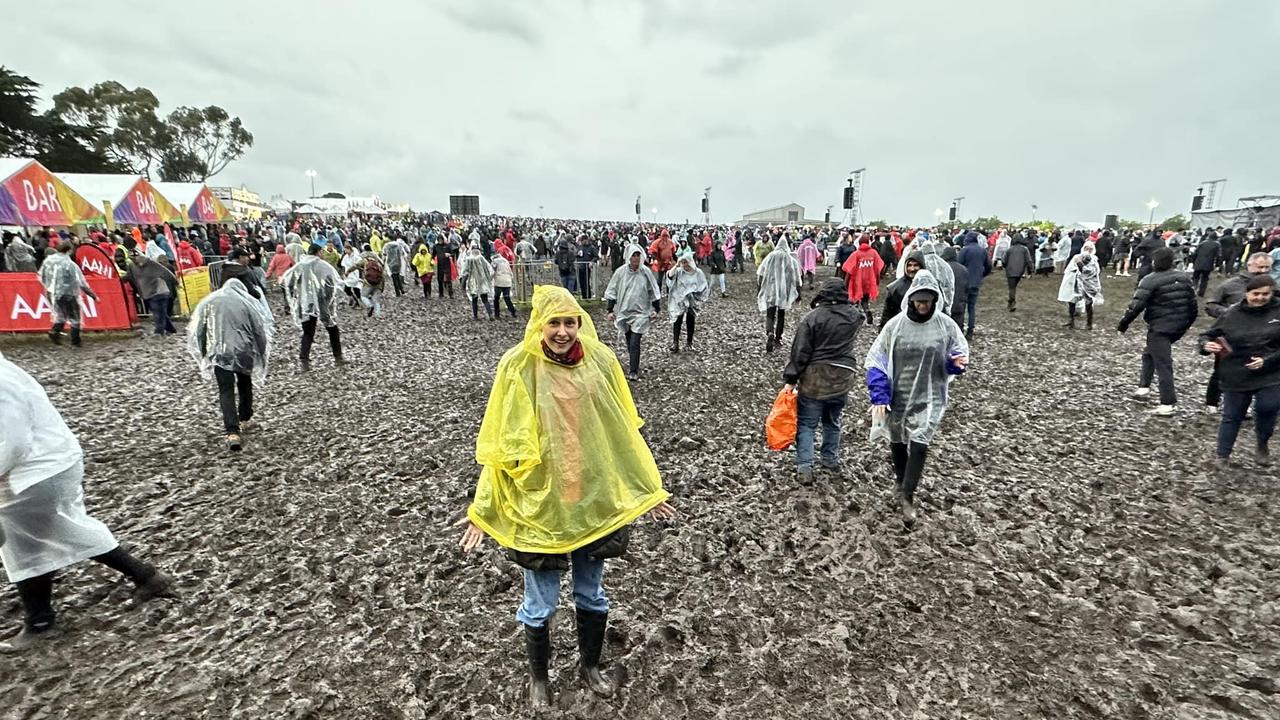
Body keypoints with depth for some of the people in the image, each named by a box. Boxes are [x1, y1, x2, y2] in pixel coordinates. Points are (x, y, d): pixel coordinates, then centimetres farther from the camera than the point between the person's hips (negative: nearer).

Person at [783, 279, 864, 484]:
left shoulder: (813, 317, -13)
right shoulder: (854, 316, 1)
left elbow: (800, 352, -13)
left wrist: (790, 379, -8)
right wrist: (846, 302, 39)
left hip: (814, 379, -4)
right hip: (842, 379, 5)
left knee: (806, 424, 3)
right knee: (832, 421, 22)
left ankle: (804, 467, -3)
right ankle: (831, 459, 34)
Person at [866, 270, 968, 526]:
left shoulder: (946, 325, -6)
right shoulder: (895, 324, -8)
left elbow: (959, 354, 8)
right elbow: (877, 360, -6)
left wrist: (957, 363, -18)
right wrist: (879, 397, -14)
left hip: (929, 398, -1)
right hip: (897, 397, 1)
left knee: (919, 445, -9)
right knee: (897, 442, 16)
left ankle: (906, 496, 4)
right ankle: (901, 479, 43)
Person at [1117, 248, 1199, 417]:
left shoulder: (1150, 281, -13)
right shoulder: (1183, 278, 8)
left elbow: (1136, 306, -20)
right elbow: (1192, 304, 14)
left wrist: (1123, 325, -11)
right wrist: (1187, 323, 25)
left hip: (1159, 328, -7)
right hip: (1179, 327, 7)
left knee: (1163, 364, -5)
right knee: (1149, 353, 25)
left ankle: (1168, 404, -5)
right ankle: (1144, 386, 28)